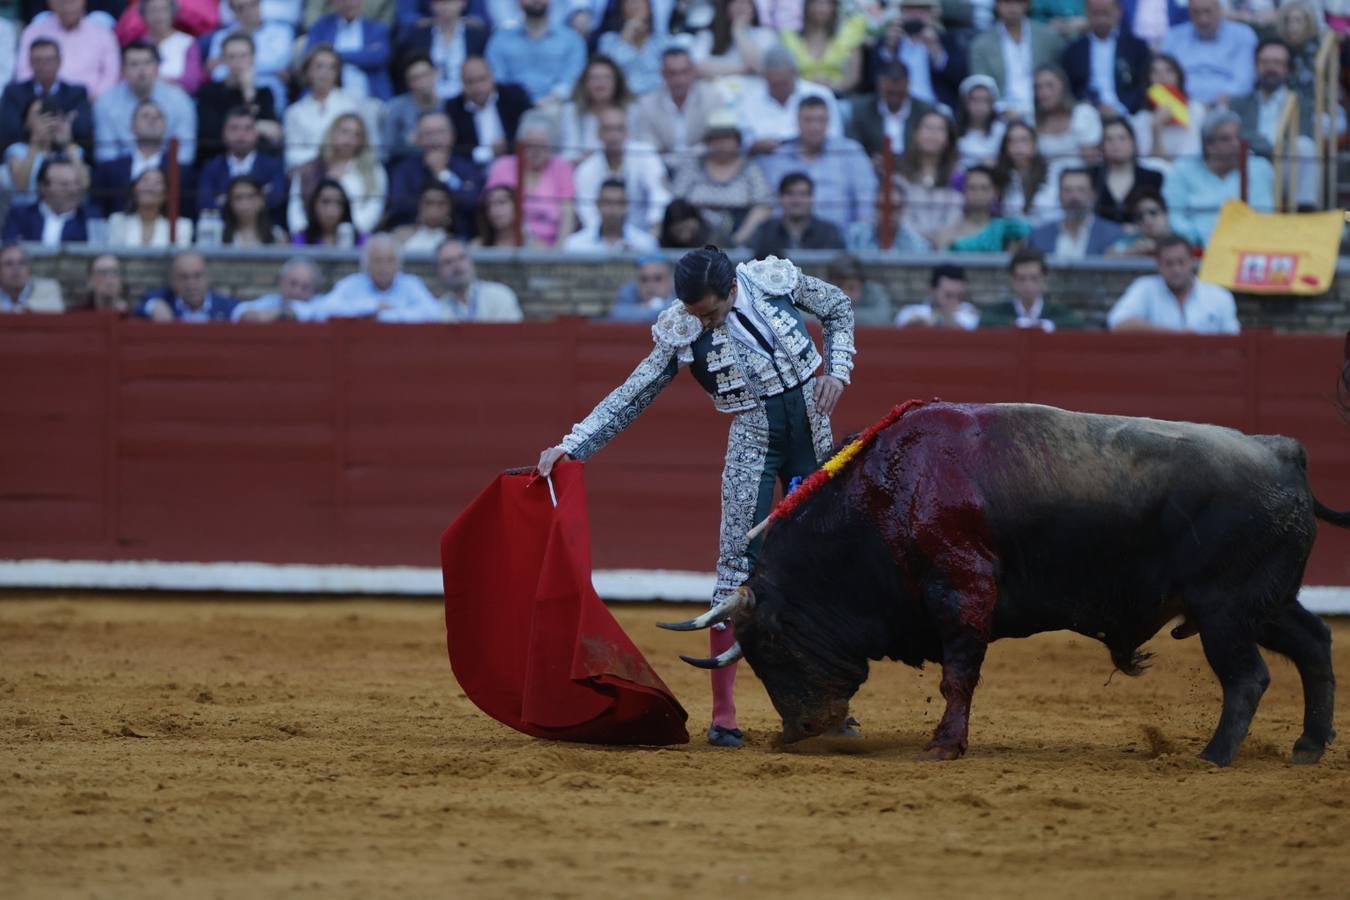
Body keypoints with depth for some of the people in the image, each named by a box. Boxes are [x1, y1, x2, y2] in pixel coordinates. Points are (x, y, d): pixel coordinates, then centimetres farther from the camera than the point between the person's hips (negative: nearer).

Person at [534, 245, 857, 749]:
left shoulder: (778, 279, -8)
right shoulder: (681, 333, -11)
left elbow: (839, 308, 9)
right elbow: (630, 397, -8)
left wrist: (837, 371, -5)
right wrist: (572, 446, -16)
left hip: (812, 423, 2)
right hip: (753, 437, -2)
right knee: (738, 565, -11)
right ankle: (722, 715, -8)